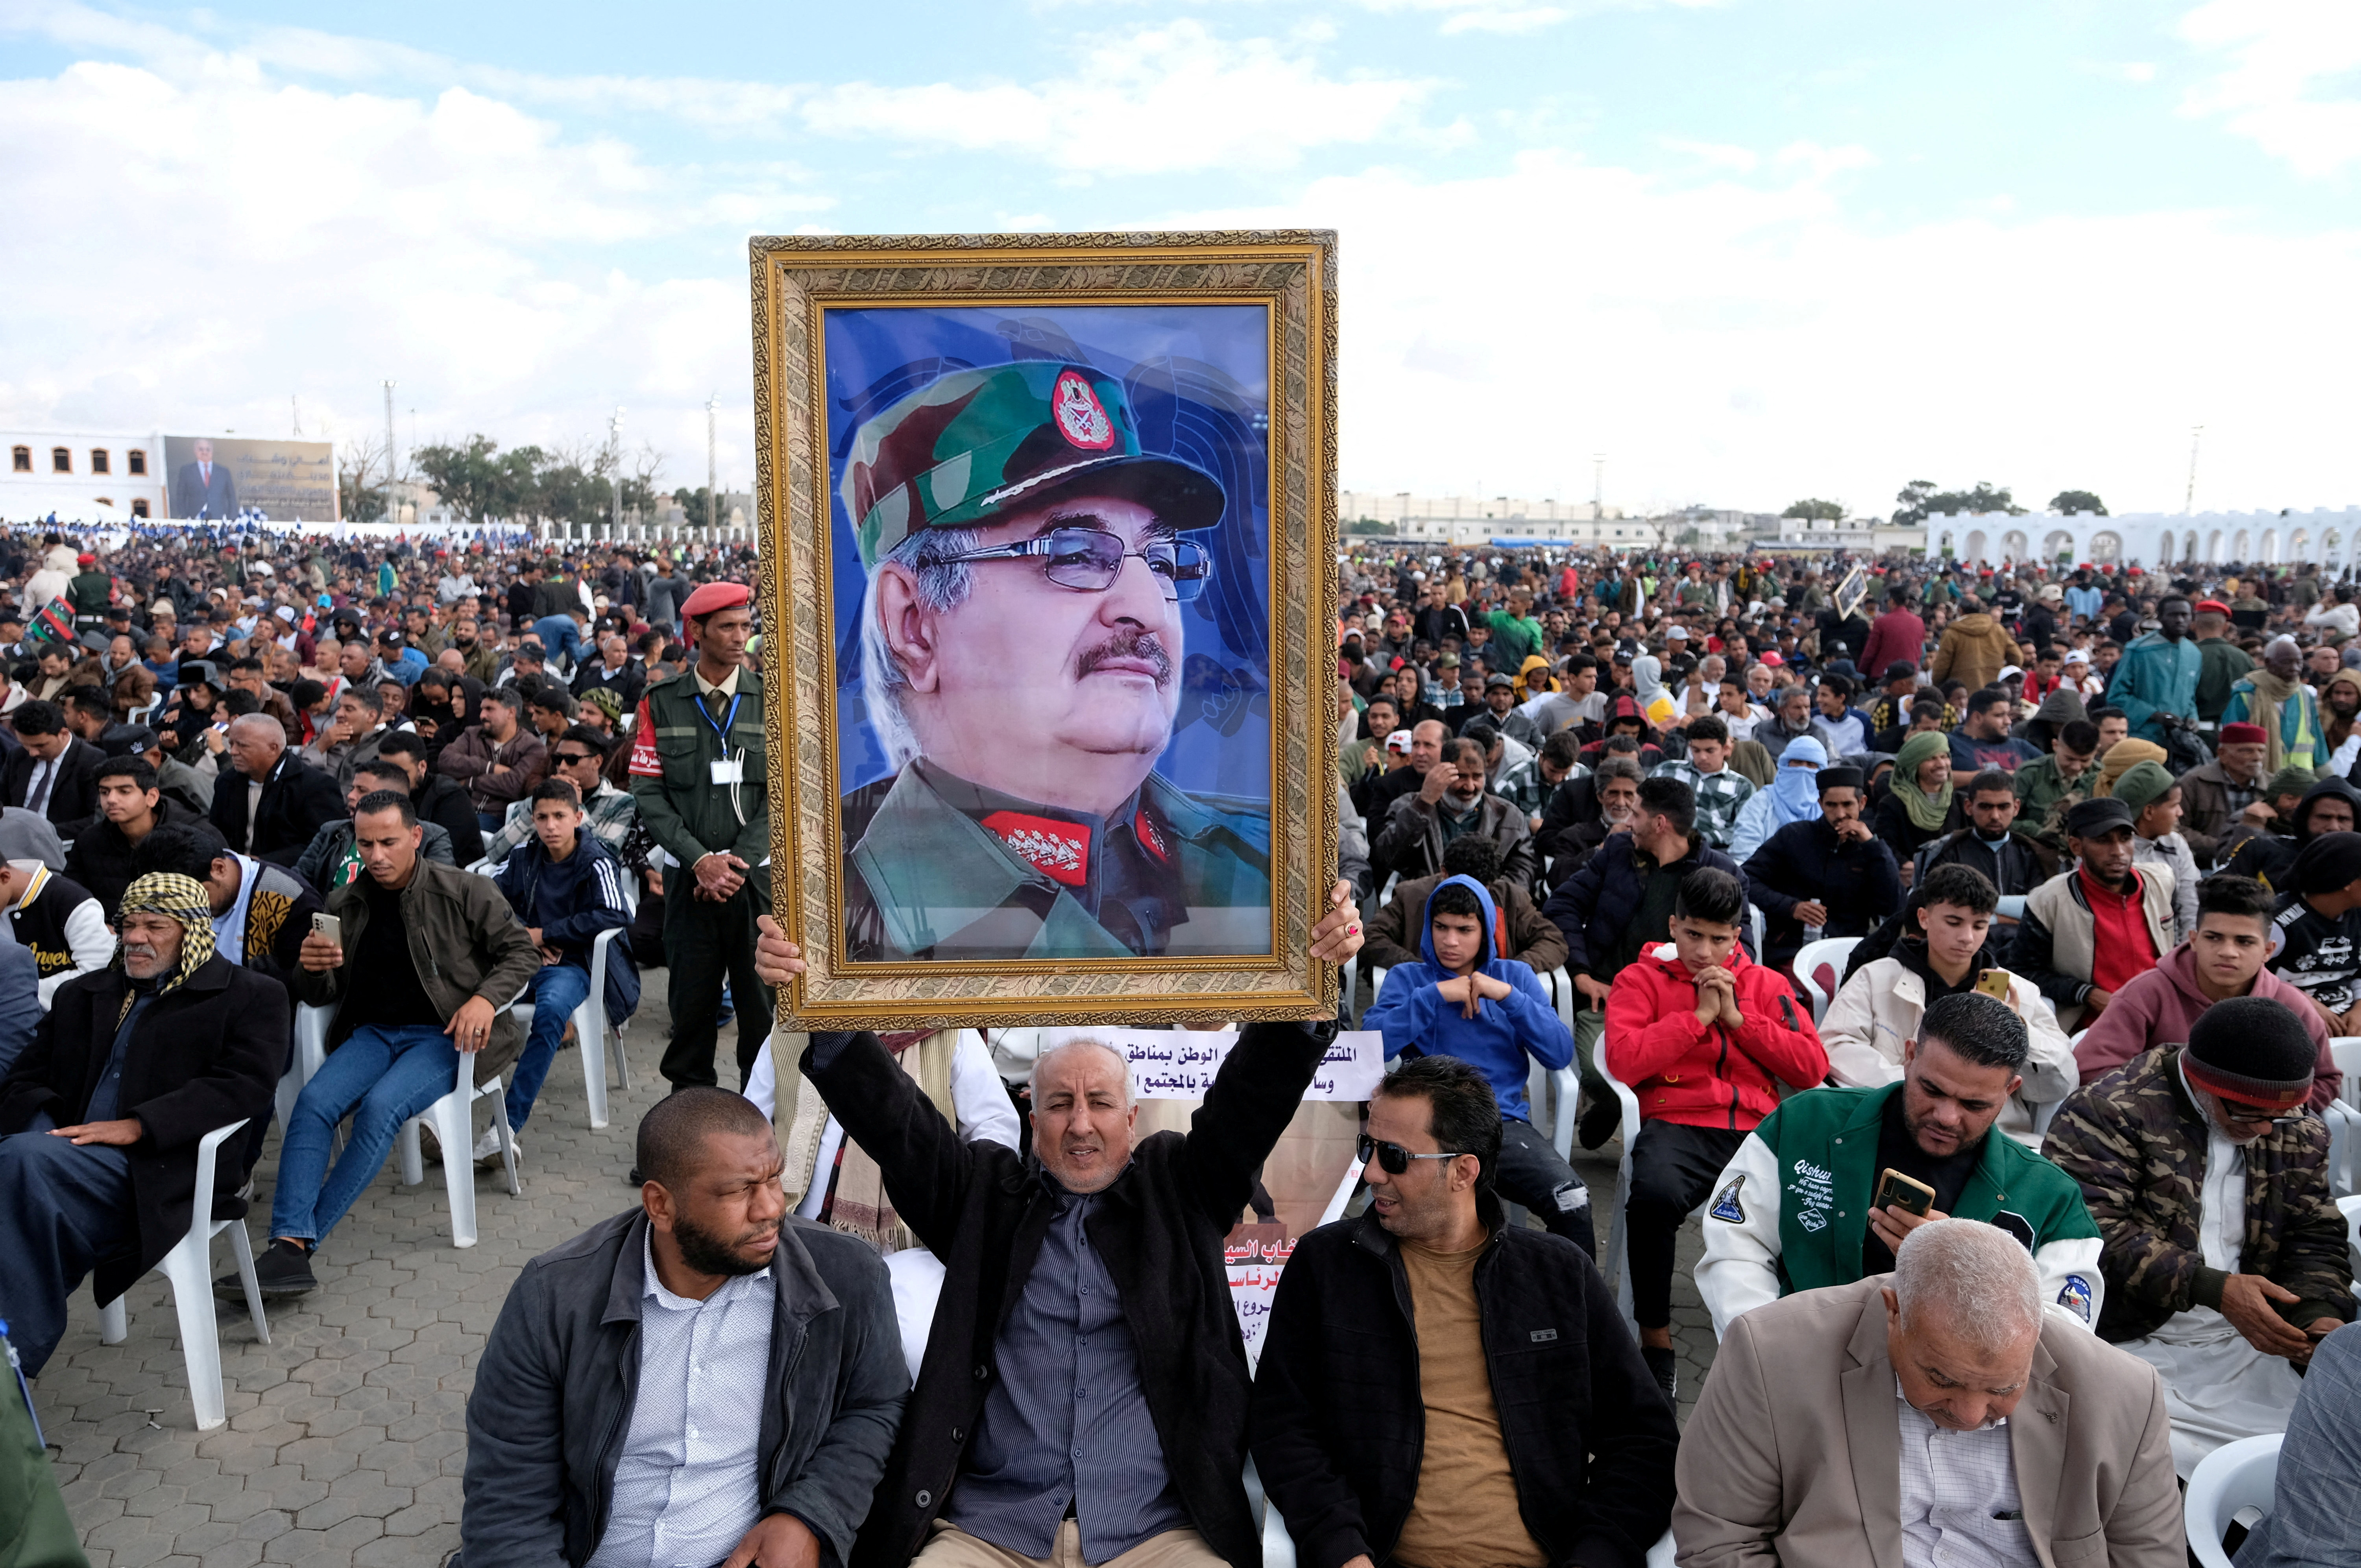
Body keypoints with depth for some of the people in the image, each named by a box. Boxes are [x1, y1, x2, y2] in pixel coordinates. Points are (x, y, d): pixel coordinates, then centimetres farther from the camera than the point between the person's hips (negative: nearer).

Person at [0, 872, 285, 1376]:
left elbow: (245, 1085, -7)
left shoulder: (251, 996, 8)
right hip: (67, 1155, 5)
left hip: (165, 1170, -5)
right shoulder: (83, 994, 27)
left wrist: (138, 1126, -17)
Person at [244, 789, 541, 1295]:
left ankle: (300, 1240, -21)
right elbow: (319, 996, 14)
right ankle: (287, 1250, -29)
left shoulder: (464, 892, -3)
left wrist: (485, 997, -18)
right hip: (373, 1032, 4)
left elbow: (522, 953, 1)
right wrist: (311, 968, -11)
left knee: (380, 1106, -30)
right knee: (313, 1102, -24)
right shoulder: (344, 905, 9)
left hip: (444, 1035, -4)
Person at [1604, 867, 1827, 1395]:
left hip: (1757, 1128, 3)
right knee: (1655, 1193, -37)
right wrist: (1700, 1015, -4)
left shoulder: (1766, 984, 20)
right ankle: (1655, 1336, -14)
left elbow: (1812, 1068, 8)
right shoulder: (1642, 980, 10)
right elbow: (1623, 1062, -7)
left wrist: (1737, 1016, 1)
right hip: (1677, 1124, -2)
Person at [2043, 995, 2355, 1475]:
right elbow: (2094, 1231, -19)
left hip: (2244, 1347, 6)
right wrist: (2214, 1288, -23)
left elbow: (2317, 1237, 15)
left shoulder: (2299, 1134, 12)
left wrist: (2322, 1313, -7)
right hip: (2131, 1342, -6)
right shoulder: (2109, 1111, -11)